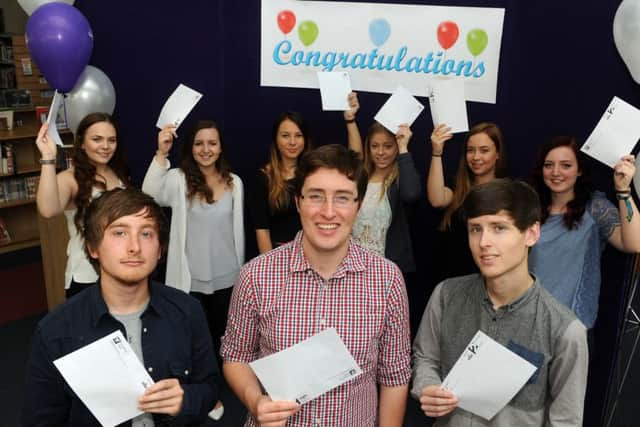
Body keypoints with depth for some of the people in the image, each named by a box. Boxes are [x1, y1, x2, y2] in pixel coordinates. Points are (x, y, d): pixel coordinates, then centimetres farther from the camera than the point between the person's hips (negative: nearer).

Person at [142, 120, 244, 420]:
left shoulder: (234, 182, 0)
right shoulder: (178, 179, -8)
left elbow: (238, 228, 7)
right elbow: (150, 195, -30)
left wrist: (240, 269, 10)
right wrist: (161, 154, -40)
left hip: (226, 277, 3)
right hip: (191, 278, -2)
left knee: (219, 333, 18)